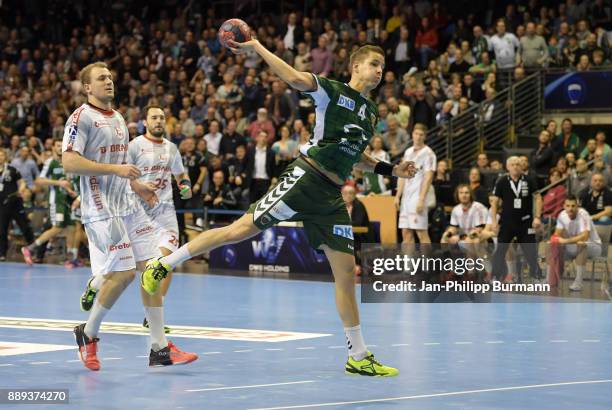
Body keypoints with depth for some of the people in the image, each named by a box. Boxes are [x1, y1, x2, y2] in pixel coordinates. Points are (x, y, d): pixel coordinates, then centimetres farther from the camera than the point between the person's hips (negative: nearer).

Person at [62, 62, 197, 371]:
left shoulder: (117, 118, 18)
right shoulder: (81, 118, -8)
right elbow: (69, 162, -19)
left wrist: (136, 186, 18)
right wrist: (116, 169, -22)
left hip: (129, 206, 8)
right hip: (102, 210, -8)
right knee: (122, 274, -11)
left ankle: (159, 348, 3)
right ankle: (88, 334, 11)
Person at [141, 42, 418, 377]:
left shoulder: (370, 112, 19)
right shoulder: (334, 92, -4)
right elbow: (297, 79, -23)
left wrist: (390, 170, 25)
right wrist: (257, 48, -26)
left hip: (332, 197, 7)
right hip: (305, 179, -7)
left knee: (346, 270, 3)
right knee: (241, 229, -11)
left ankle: (358, 357, 9)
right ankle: (162, 265, 4)